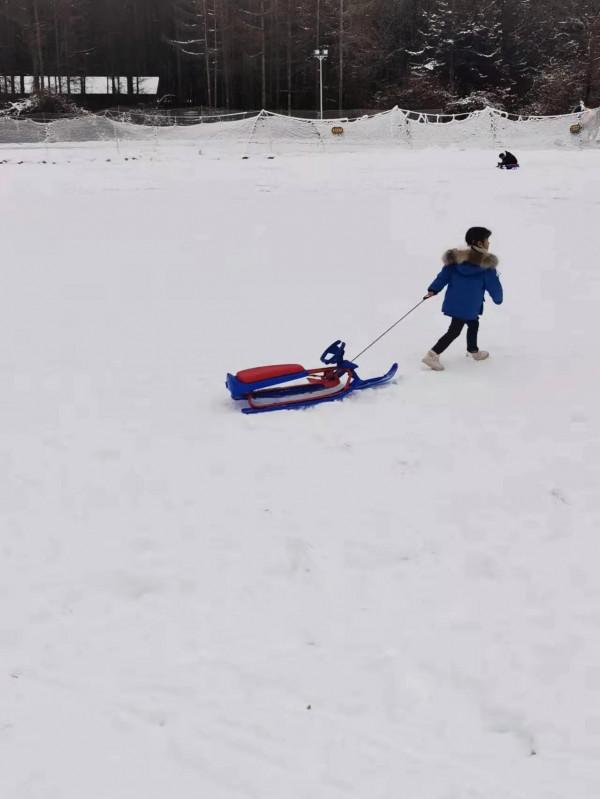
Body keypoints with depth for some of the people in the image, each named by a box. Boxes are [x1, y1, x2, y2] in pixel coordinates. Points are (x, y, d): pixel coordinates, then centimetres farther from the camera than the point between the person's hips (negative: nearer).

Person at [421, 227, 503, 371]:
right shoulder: (486, 263, -9)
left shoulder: (457, 257, 6)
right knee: (454, 331, -3)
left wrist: (433, 290, 9)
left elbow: (444, 275, 5)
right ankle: (433, 355, -11)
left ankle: (473, 351, 44)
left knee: (473, 323, 26)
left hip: (454, 301, 7)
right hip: (469, 305, -7)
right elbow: (493, 285, -2)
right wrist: (498, 298, 14)